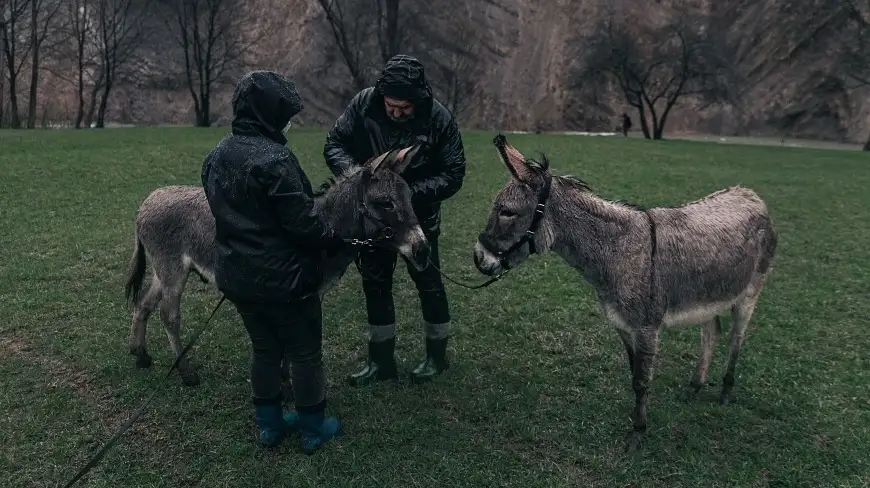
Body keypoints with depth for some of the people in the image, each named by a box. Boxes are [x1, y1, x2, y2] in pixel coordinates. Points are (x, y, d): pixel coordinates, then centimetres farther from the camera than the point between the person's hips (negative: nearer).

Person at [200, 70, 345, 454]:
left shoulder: (216, 156, 4)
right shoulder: (274, 159, -23)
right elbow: (302, 222, -22)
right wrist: (336, 241, -6)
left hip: (235, 276, 8)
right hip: (283, 278, -8)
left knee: (265, 349, 22)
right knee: (305, 354, 10)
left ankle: (268, 424, 34)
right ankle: (313, 429, 25)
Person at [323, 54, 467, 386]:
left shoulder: (439, 118, -21)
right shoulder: (363, 104, -16)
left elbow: (452, 175, -18)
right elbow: (334, 144, -9)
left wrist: (411, 192, -31)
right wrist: (352, 171, -29)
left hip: (419, 217, -3)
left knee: (428, 284, 9)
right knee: (375, 285, 11)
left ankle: (437, 356, 29)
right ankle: (381, 361, 27)